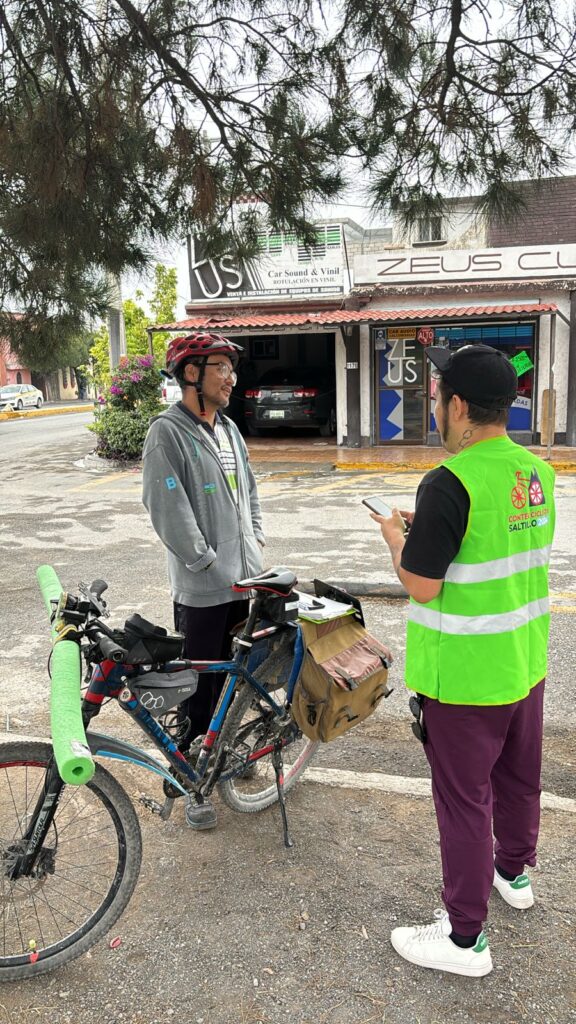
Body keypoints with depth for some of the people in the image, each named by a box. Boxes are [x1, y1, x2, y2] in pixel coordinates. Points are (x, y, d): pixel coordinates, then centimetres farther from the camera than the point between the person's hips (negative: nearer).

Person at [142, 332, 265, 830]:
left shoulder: (228, 428, 11)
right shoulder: (168, 432, -13)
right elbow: (169, 512, -18)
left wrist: (256, 541, 9)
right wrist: (209, 563, -17)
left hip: (244, 579, 7)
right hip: (202, 587, -7)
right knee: (200, 687, 3)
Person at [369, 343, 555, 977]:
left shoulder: (449, 484, -25)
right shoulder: (537, 473, 0)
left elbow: (421, 585, -22)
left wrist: (395, 538, -3)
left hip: (463, 675, -8)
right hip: (526, 662, 8)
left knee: (463, 798, 6)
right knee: (518, 775, 26)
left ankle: (465, 937, 22)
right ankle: (514, 872, 49)